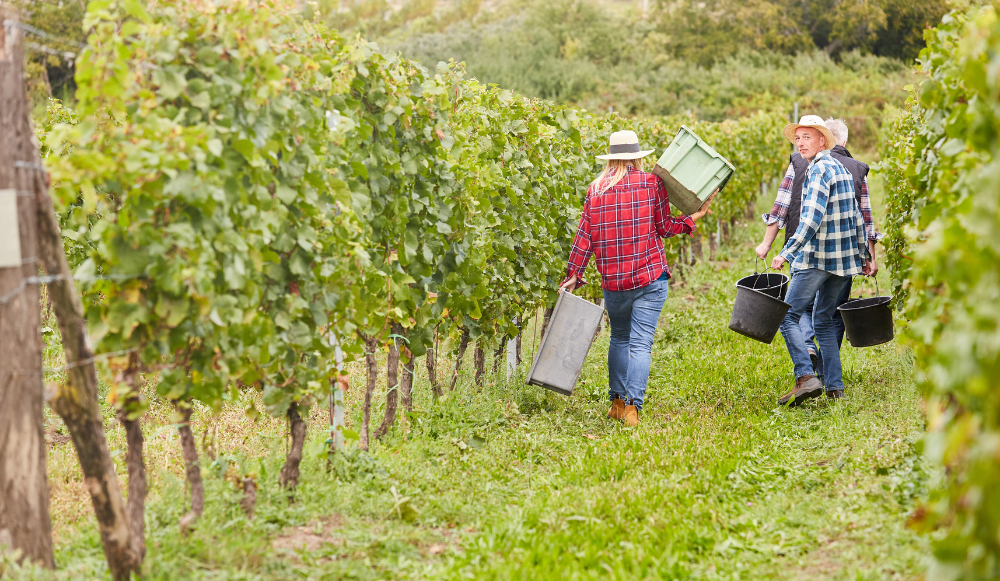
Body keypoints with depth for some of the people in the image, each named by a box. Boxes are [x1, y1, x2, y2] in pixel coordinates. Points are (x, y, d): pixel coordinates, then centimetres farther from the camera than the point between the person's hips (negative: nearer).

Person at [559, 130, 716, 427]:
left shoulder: (596, 189, 4)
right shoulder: (652, 183, -1)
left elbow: (585, 235, 2)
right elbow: (665, 227, 0)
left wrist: (573, 274, 6)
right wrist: (698, 215, 11)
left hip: (613, 280, 3)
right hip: (650, 278, -3)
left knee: (619, 339, 20)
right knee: (640, 343, -4)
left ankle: (617, 401, 19)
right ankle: (632, 405, -15)